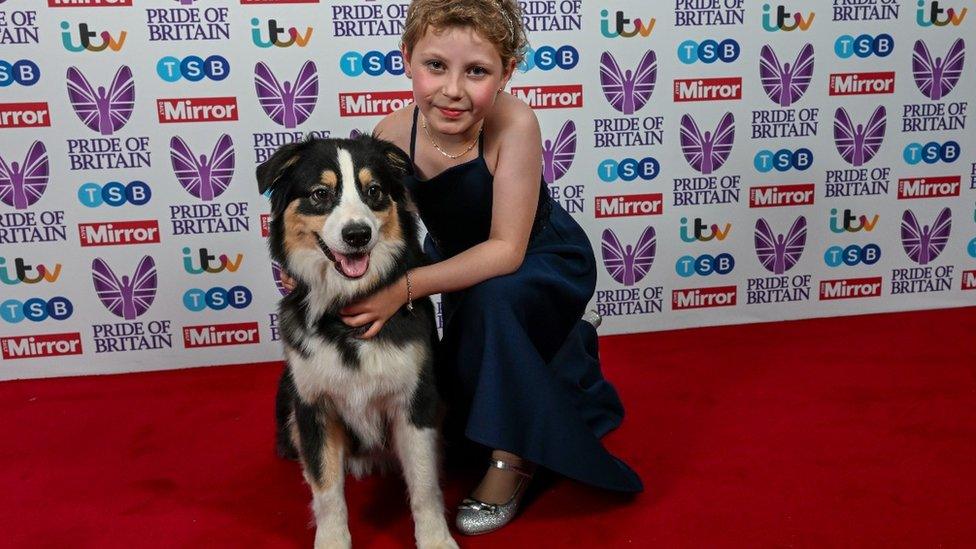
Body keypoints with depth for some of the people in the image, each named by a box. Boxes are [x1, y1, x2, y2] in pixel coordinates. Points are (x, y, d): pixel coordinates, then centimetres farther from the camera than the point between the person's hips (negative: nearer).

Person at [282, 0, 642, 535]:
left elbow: (506, 250, -33)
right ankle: (565, 349, 39)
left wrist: (406, 288, -42)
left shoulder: (514, 123, -34)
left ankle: (512, 457, -14)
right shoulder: (392, 134, -23)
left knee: (491, 299, -36)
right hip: (460, 261, 5)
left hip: (543, 263, -5)